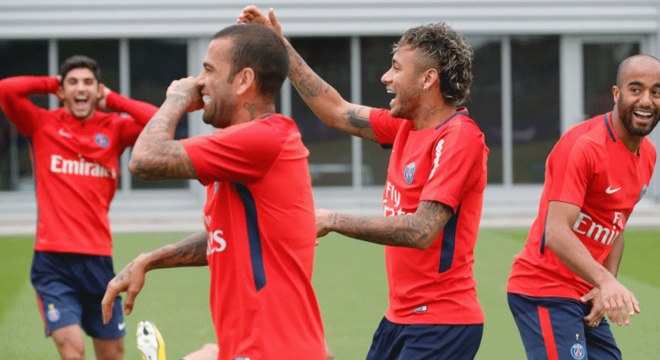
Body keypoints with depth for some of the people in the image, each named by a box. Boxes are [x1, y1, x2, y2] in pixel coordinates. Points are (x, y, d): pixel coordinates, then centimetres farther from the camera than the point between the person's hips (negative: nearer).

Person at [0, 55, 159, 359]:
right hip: (53, 259, -3)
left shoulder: (114, 129, 6)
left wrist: (113, 100, 0)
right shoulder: (42, 124, 2)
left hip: (98, 258, 3)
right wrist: (50, 83, 0)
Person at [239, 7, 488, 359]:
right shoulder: (406, 126, 10)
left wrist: (333, 220, -18)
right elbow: (337, 111, 21)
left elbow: (422, 230, -24)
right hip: (400, 316, 9)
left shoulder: (458, 137, -16)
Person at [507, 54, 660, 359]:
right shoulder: (583, 146, -18)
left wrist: (606, 285, 0)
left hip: (584, 297, 9)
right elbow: (556, 233, -27)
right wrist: (606, 282, -39)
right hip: (545, 292, -9)